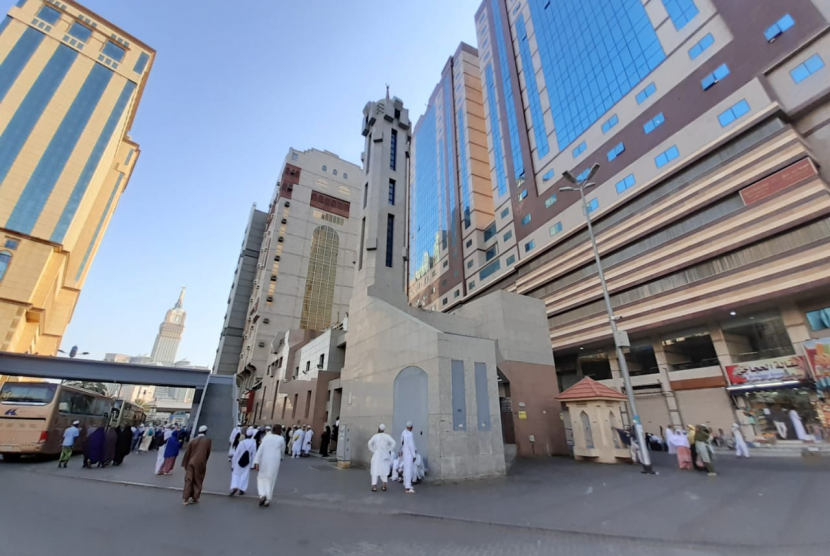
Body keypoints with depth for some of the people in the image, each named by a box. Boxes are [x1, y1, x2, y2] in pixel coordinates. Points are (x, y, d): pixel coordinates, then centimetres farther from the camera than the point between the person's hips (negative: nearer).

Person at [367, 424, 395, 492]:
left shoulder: (375, 436, -4)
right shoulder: (387, 436, -2)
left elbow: (370, 443, -15)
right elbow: (393, 443, -13)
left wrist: (372, 451, -5)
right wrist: (390, 450, -4)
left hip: (377, 454, -2)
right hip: (384, 455, 2)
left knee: (375, 470, 5)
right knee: (384, 470, 13)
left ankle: (374, 487, 4)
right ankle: (384, 486, 12)